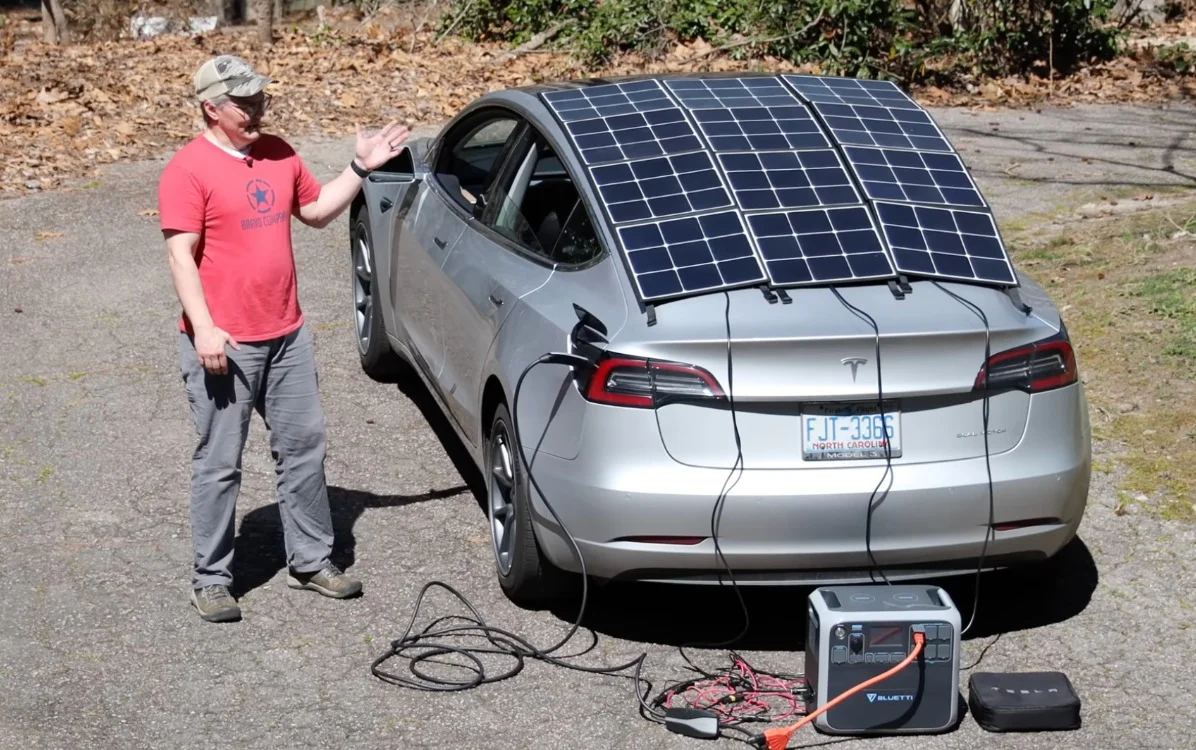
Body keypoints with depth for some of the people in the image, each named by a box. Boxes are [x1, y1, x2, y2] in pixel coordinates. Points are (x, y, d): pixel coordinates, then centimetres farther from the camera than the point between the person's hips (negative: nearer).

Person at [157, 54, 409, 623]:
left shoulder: (278, 153, 9)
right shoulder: (188, 170, -12)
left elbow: (316, 210, 22)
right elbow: (181, 256, -16)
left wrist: (361, 168, 11)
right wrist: (204, 329, -24)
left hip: (287, 335, 7)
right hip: (224, 344, -7)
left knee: (304, 447, 12)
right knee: (220, 463, 2)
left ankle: (311, 561, 25)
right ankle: (210, 580, 13)